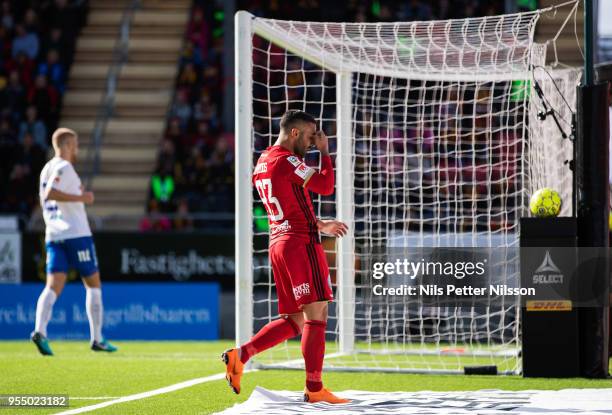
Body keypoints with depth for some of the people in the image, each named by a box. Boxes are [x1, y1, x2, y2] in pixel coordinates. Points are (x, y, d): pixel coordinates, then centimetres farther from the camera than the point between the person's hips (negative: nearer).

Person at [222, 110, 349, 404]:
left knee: (295, 320, 12)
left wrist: (321, 225, 25)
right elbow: (325, 186, -11)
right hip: (301, 243, -9)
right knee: (316, 313, -7)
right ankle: (314, 388, -8)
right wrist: (325, 152, 1)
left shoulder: (262, 162, 18)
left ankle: (240, 355, 2)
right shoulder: (287, 160, -11)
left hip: (279, 244, 9)